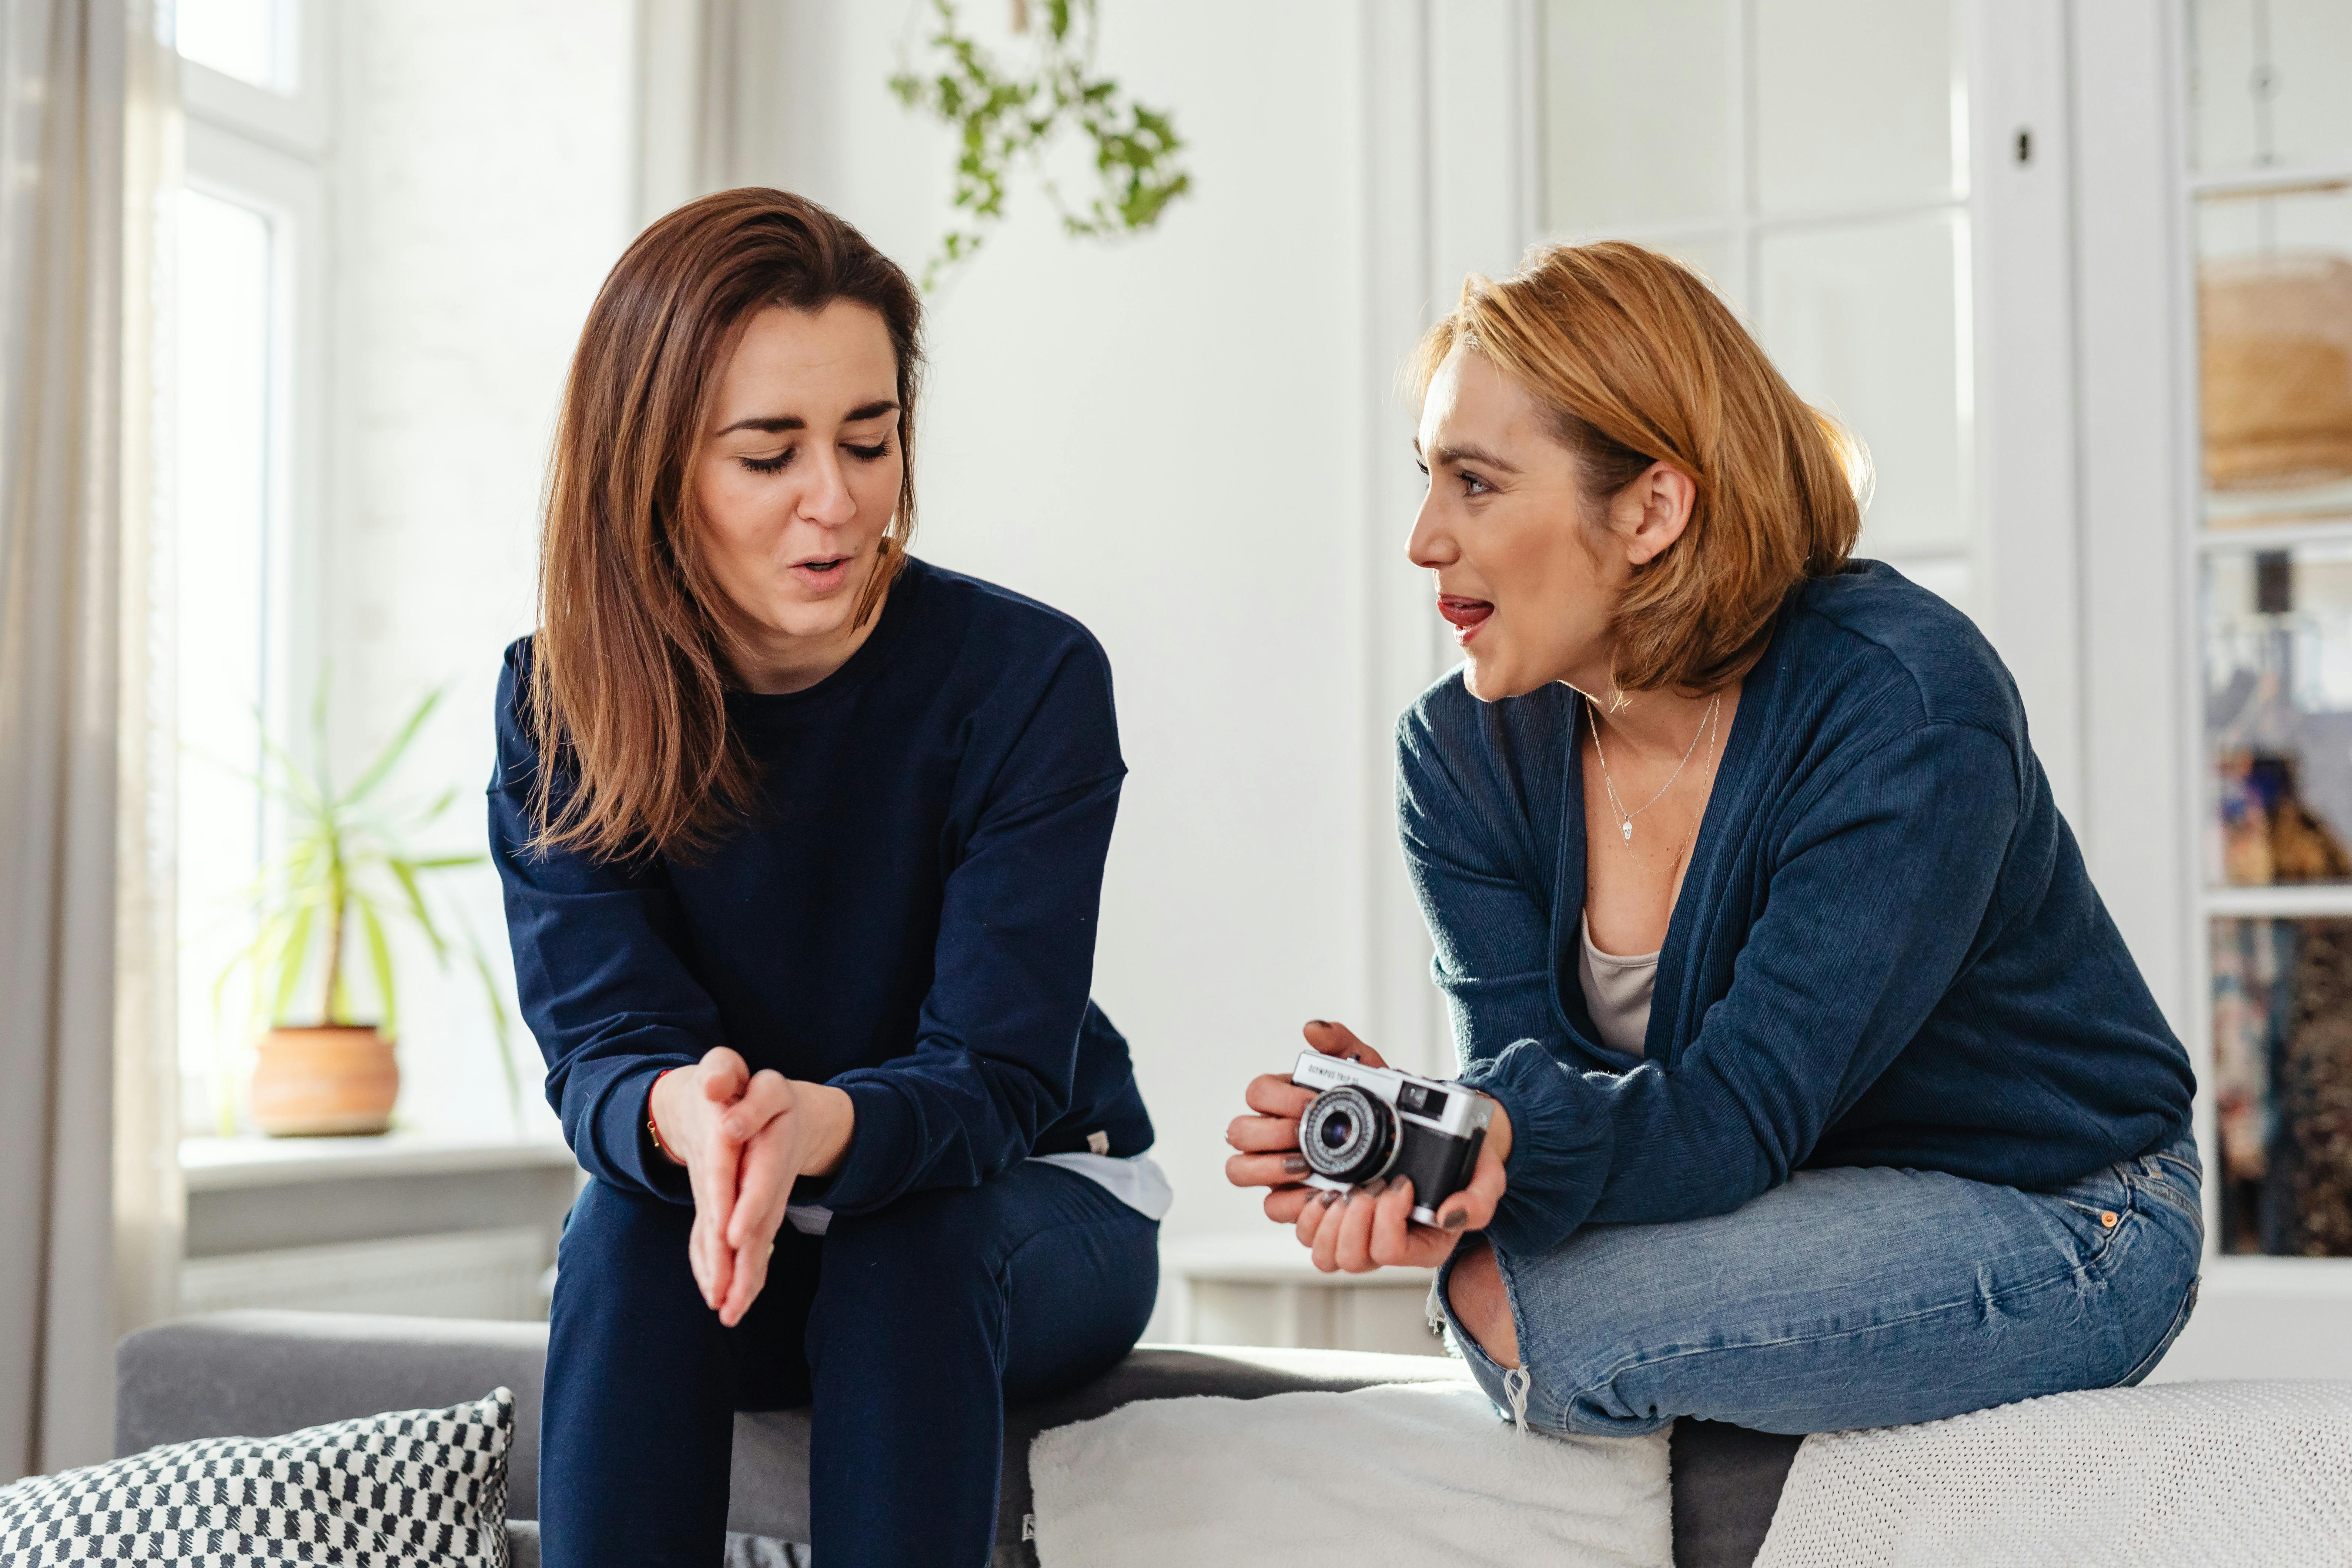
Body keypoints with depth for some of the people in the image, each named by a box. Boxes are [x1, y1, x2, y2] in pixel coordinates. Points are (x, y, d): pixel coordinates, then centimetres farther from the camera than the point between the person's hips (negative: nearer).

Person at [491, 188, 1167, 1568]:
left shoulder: (1030, 677, -19)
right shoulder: (557, 704, -11)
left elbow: (993, 1074, -24)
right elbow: (600, 1044, -19)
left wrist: (816, 1126, -48)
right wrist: (682, 1116, -46)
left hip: (1031, 1209, -1)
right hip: (743, 1241, 2)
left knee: (910, 1246, -33)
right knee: (629, 1221, -30)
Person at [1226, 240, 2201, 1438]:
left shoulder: (1908, 708, -25)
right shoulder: (1462, 752, -5)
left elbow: (1743, 1110, -29)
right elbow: (1528, 1067, -15)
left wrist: (1501, 1137, -49)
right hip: (1799, 1217, 6)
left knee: (1532, 1306, -28)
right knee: (1483, 1272, -25)